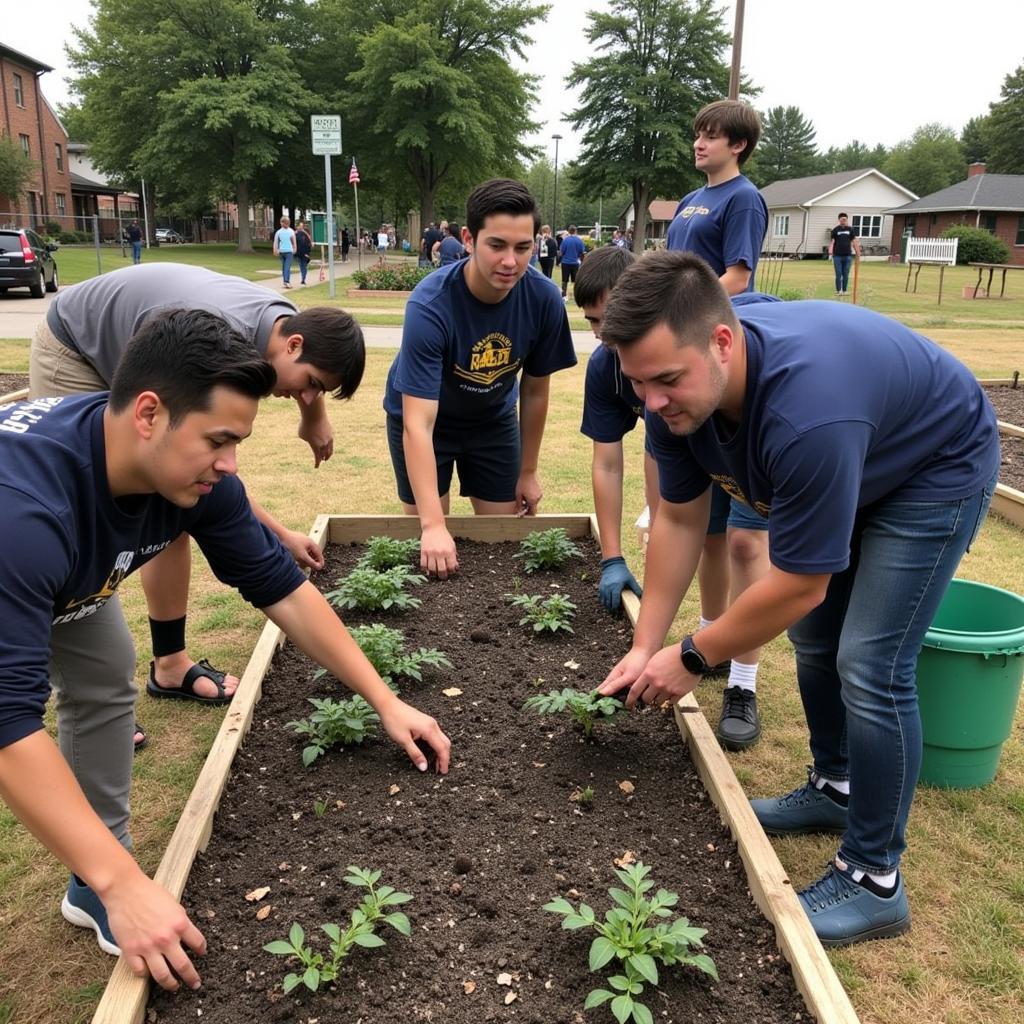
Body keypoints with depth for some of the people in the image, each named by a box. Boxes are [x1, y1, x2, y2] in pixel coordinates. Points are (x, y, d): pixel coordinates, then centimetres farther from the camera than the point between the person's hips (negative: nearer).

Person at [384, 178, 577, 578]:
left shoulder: (544, 300, -24)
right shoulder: (430, 305, -35)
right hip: (425, 415, -3)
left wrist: (528, 472, 0)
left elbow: (534, 390, -7)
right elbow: (418, 424, -40)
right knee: (429, 548, 4)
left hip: (493, 418, 3)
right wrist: (433, 526, -48)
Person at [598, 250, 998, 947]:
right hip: (853, 469, 8)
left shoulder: (807, 412, -44)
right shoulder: (679, 390, -20)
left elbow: (798, 585, -33)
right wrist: (645, 647, -8)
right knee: (814, 636, 13)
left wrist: (692, 659, -20)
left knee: (870, 668, -13)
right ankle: (835, 788, 35)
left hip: (938, 465, -7)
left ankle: (874, 880, 2)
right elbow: (680, 521, -8)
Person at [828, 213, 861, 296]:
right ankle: (838, 290, 9)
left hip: (848, 255, 2)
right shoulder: (835, 230, 2)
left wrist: (858, 254, 5)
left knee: (846, 275, 4)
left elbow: (854, 242, 10)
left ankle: (844, 291, 11)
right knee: (838, 274, 1)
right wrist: (830, 254, -18)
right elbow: (831, 242, -4)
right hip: (837, 256, -2)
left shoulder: (850, 230, 9)